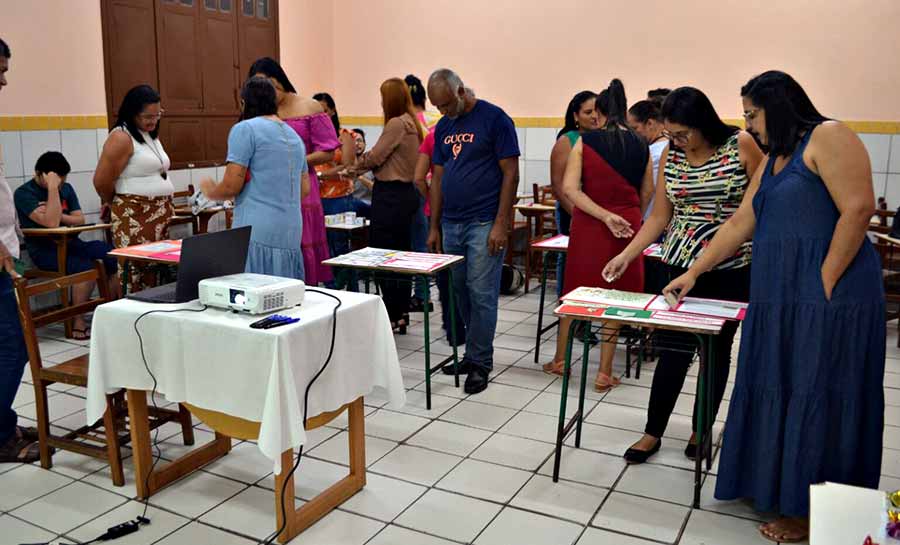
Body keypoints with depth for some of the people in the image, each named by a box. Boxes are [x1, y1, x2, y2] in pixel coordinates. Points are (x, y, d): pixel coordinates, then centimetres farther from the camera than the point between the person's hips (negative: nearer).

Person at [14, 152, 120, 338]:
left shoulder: (66, 188, 14)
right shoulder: (24, 193, -6)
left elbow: (80, 220, 6)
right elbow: (51, 222, -21)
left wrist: (58, 215, -12)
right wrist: (52, 188, -21)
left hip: (71, 243, 6)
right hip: (44, 249, -6)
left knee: (115, 257, -17)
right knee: (86, 267, -32)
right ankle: (77, 322, -19)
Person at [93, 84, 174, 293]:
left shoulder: (152, 135, 17)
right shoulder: (121, 138, -9)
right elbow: (102, 182, -12)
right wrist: (116, 204, 5)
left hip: (162, 215, 8)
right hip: (134, 218, -8)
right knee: (137, 274, -9)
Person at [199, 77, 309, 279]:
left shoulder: (245, 129, -4)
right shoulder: (294, 135, 17)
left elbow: (231, 187, -8)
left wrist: (209, 191, 12)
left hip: (257, 233, -7)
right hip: (291, 234, 7)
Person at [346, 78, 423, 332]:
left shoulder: (396, 123, -15)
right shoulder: (412, 123, 13)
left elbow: (374, 157, -11)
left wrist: (353, 168, 6)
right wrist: (361, 169, 17)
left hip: (391, 195, -10)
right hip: (405, 192, 10)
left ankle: (393, 317, 1)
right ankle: (402, 313, 21)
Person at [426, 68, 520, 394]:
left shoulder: (495, 119, -6)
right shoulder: (443, 127, 13)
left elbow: (510, 174, -9)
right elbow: (437, 178, 15)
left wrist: (501, 224, -15)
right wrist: (434, 227, 12)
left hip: (484, 224, -6)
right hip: (451, 224, 7)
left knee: (481, 294, -4)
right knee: (460, 292, 11)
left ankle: (480, 363, 8)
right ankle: (471, 354, 24)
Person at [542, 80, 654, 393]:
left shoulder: (585, 141, -3)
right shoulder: (641, 146, 4)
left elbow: (569, 188, -14)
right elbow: (647, 193, 13)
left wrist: (605, 216, -15)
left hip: (588, 225, -1)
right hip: (628, 224, 1)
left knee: (575, 292, 15)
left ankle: (559, 359, 28)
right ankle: (604, 373, 13)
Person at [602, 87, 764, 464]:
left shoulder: (741, 145, -8)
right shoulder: (670, 155, 1)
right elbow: (659, 216, 5)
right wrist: (626, 255, -3)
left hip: (733, 266, -2)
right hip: (682, 263, 2)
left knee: (717, 348, 9)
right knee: (672, 347, 2)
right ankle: (653, 432, 14)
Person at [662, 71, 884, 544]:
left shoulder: (828, 137, -8)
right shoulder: (772, 161, 18)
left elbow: (858, 209, -17)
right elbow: (738, 227, 19)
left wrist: (825, 284, -18)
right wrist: (692, 274, 18)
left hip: (826, 298, -8)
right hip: (780, 297, 8)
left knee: (816, 397, 0)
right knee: (780, 392, 14)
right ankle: (776, 484, 29)